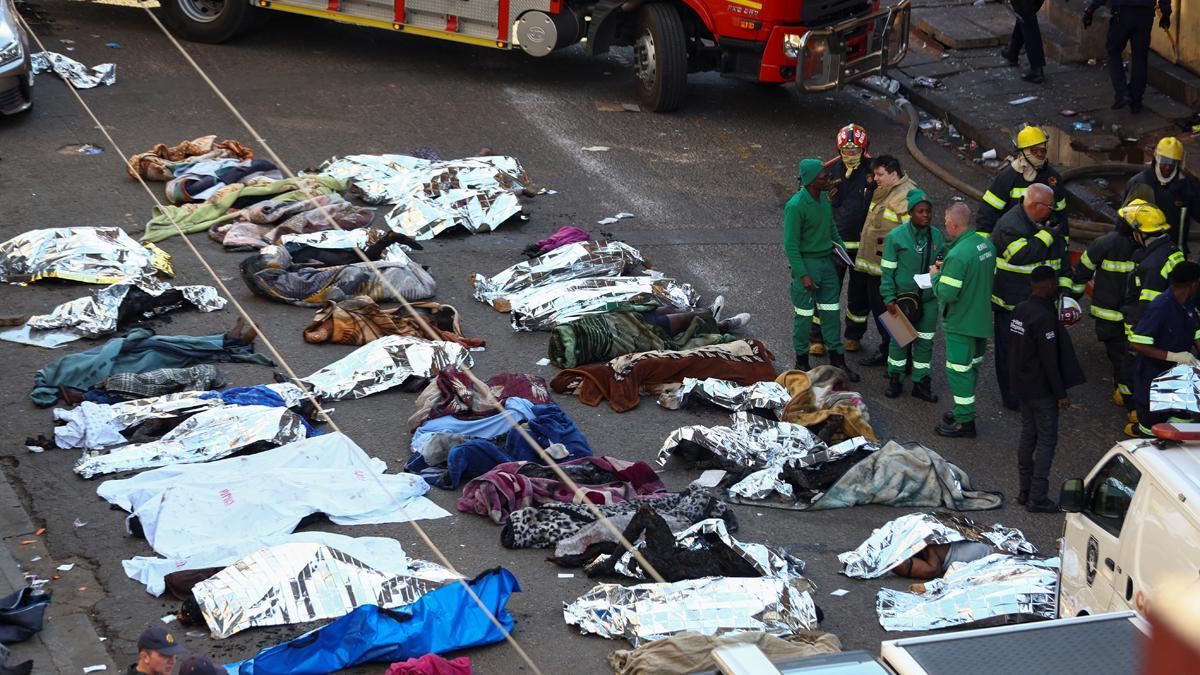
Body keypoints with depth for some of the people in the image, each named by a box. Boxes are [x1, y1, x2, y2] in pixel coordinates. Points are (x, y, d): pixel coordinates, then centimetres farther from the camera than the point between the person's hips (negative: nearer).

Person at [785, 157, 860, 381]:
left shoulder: (824, 197, 2)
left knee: (832, 312, 12)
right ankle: (801, 361, 19)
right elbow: (791, 245, -18)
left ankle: (836, 358, 22)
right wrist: (803, 275, -20)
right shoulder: (796, 206, -20)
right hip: (806, 263, -7)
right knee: (804, 315, 4)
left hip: (827, 261, 7)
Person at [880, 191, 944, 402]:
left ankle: (921, 383, 21)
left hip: (929, 298, 3)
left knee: (925, 341, 10)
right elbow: (887, 271, -8)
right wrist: (889, 298, -11)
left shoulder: (937, 236, -1)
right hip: (903, 296, -3)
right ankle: (895, 379, 23)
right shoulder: (896, 237, -12)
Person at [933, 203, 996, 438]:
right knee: (972, 366, 20)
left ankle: (964, 422, 6)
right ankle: (964, 411, 33)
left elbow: (947, 294, -27)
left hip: (962, 323, -9)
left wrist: (936, 275, -8)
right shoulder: (985, 244, 1)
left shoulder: (958, 255, -27)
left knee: (959, 370, 1)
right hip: (982, 319, 9)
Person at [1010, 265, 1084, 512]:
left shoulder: (1019, 310, 4)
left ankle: (1025, 491, 22)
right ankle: (1038, 497, -3)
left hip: (1023, 385, 9)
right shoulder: (1045, 317, -23)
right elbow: (1050, 360, -21)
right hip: (1042, 390, -9)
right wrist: (1061, 394, -16)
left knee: (1028, 435, 16)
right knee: (1046, 440, -3)